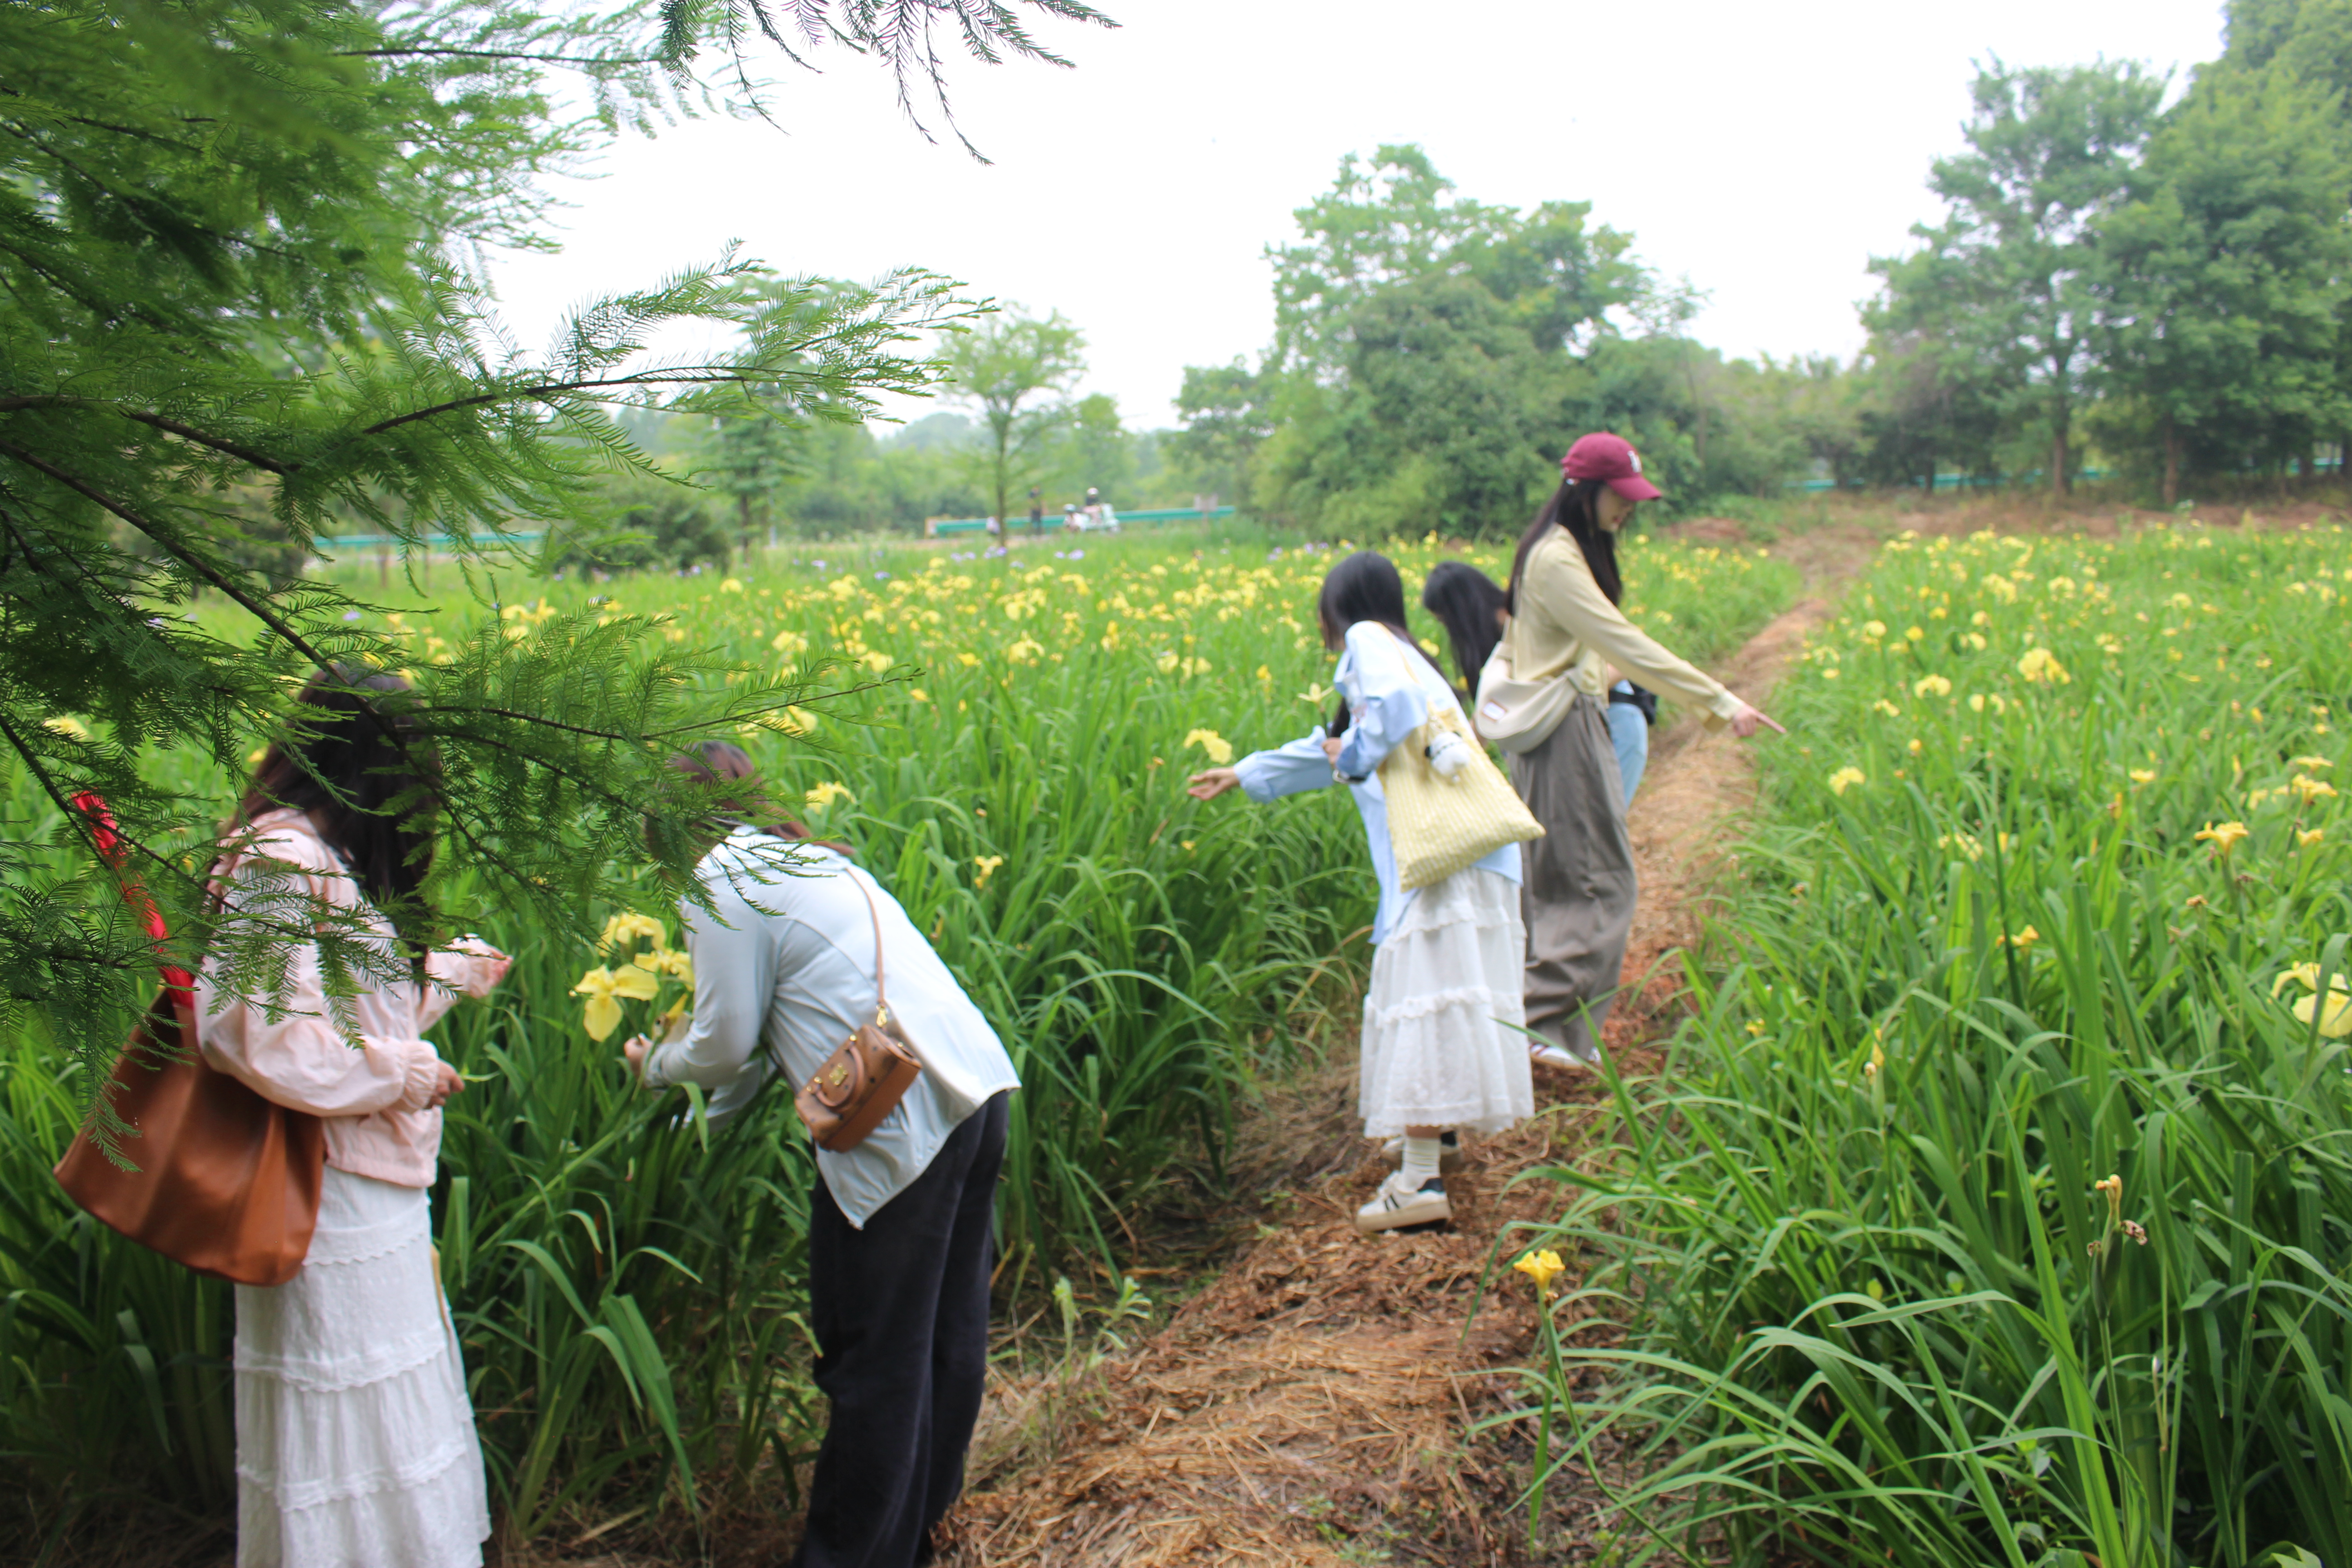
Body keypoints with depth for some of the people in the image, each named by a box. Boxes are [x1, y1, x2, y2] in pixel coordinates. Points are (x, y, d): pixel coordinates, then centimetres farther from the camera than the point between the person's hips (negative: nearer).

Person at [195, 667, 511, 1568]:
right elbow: (269, 1039, -29)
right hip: (332, 1201, -10)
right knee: (356, 1428, 2)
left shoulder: (323, 861, 12)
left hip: (370, 1191, 10)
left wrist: (454, 972, 36)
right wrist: (407, 1073, -17)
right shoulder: (282, 863, -20)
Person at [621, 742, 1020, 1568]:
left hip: (903, 1120, -9)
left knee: (874, 1354, 5)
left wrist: (655, 1066, 20)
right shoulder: (809, 858, 22)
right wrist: (709, 1108, 37)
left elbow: (727, 1043, -2)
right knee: (945, 1330, 21)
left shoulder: (719, 879, -4)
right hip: (974, 1087, 9)